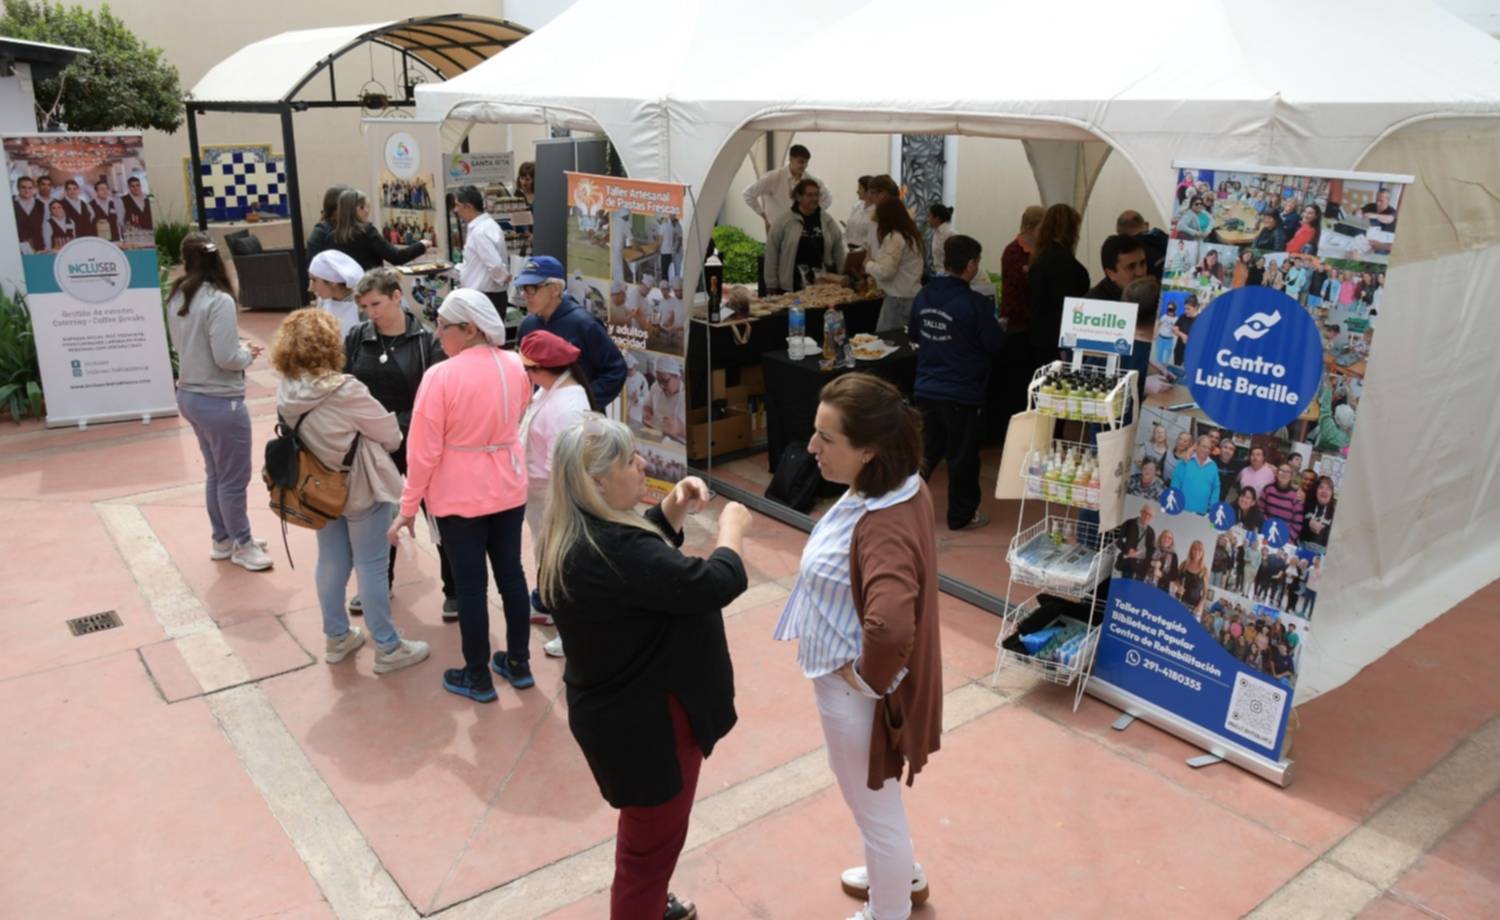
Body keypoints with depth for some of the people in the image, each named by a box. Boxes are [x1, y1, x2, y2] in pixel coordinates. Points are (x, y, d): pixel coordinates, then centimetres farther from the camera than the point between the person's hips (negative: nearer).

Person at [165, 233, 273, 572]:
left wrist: (236, 344, 9)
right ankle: (241, 545, 21)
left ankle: (224, 539, 34)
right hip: (219, 401, -9)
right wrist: (247, 352, -3)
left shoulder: (177, 298, 5)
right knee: (233, 478, 7)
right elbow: (226, 358, -22)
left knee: (216, 474, 21)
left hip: (189, 395, 9)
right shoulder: (219, 301, -20)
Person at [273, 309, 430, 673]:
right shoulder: (345, 391, -26)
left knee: (331, 562, 18)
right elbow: (391, 435, -15)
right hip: (360, 489, -6)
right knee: (370, 567, 4)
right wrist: (370, 440, 7)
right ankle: (388, 648, 16)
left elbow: (301, 437, 7)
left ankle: (336, 638, 33)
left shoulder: (285, 393, -6)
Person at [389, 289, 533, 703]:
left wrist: (408, 507, -6)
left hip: (460, 497, -5)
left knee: (470, 584, 6)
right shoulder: (515, 365, -3)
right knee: (511, 574, 16)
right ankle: (518, 664, 29)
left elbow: (423, 451, -16)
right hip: (509, 489, 5)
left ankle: (478, 678, 19)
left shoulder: (441, 376, -20)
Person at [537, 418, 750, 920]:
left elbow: (647, 559, 16)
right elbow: (717, 583, -30)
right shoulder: (610, 551, -34)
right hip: (644, 721, -11)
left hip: (625, 708, 11)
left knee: (645, 829, 31)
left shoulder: (583, 532, -2)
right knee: (652, 840, 11)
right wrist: (732, 528, -11)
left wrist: (673, 511, -2)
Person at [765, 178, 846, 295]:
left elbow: (838, 250, 11)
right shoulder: (783, 221, -3)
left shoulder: (828, 220, 8)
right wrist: (772, 285, -4)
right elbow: (772, 254, -2)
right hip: (790, 287, -3)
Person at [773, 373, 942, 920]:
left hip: (854, 692, -10)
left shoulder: (883, 525, -36)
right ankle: (903, 876, 58)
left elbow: (889, 626, -51)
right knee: (871, 796, 32)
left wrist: (868, 679, -30)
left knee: (873, 804, 17)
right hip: (846, 678, 10)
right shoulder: (897, 486, -6)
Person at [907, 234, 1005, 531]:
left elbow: (912, 335, 14)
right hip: (962, 395, -5)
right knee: (963, 456, 8)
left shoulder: (923, 296, 1)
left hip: (926, 390, 6)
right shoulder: (975, 304, -17)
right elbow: (996, 344, -10)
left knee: (925, 451, 18)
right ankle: (962, 515, 19)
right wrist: (992, 324, 7)